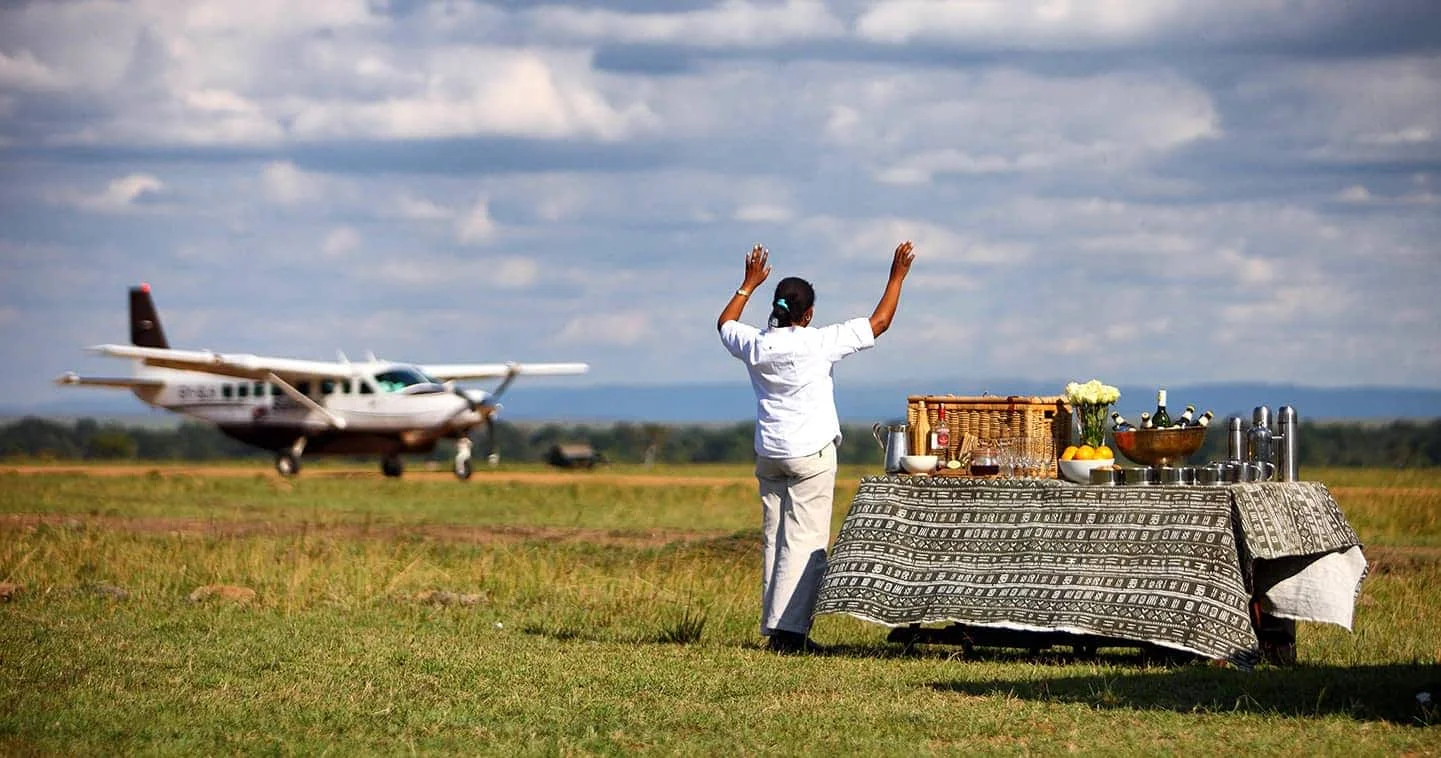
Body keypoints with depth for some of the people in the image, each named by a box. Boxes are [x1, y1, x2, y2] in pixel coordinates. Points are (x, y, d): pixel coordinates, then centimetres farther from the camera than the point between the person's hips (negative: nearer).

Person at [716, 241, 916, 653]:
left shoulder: (756, 345, -1)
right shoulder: (819, 344, -12)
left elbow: (725, 323, 23)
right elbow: (879, 323, -4)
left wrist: (749, 284, 33)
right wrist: (897, 276, 6)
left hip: (768, 455, 5)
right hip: (812, 454, -5)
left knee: (774, 540, 9)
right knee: (806, 542, -6)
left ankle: (774, 627, 8)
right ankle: (789, 629, -14)